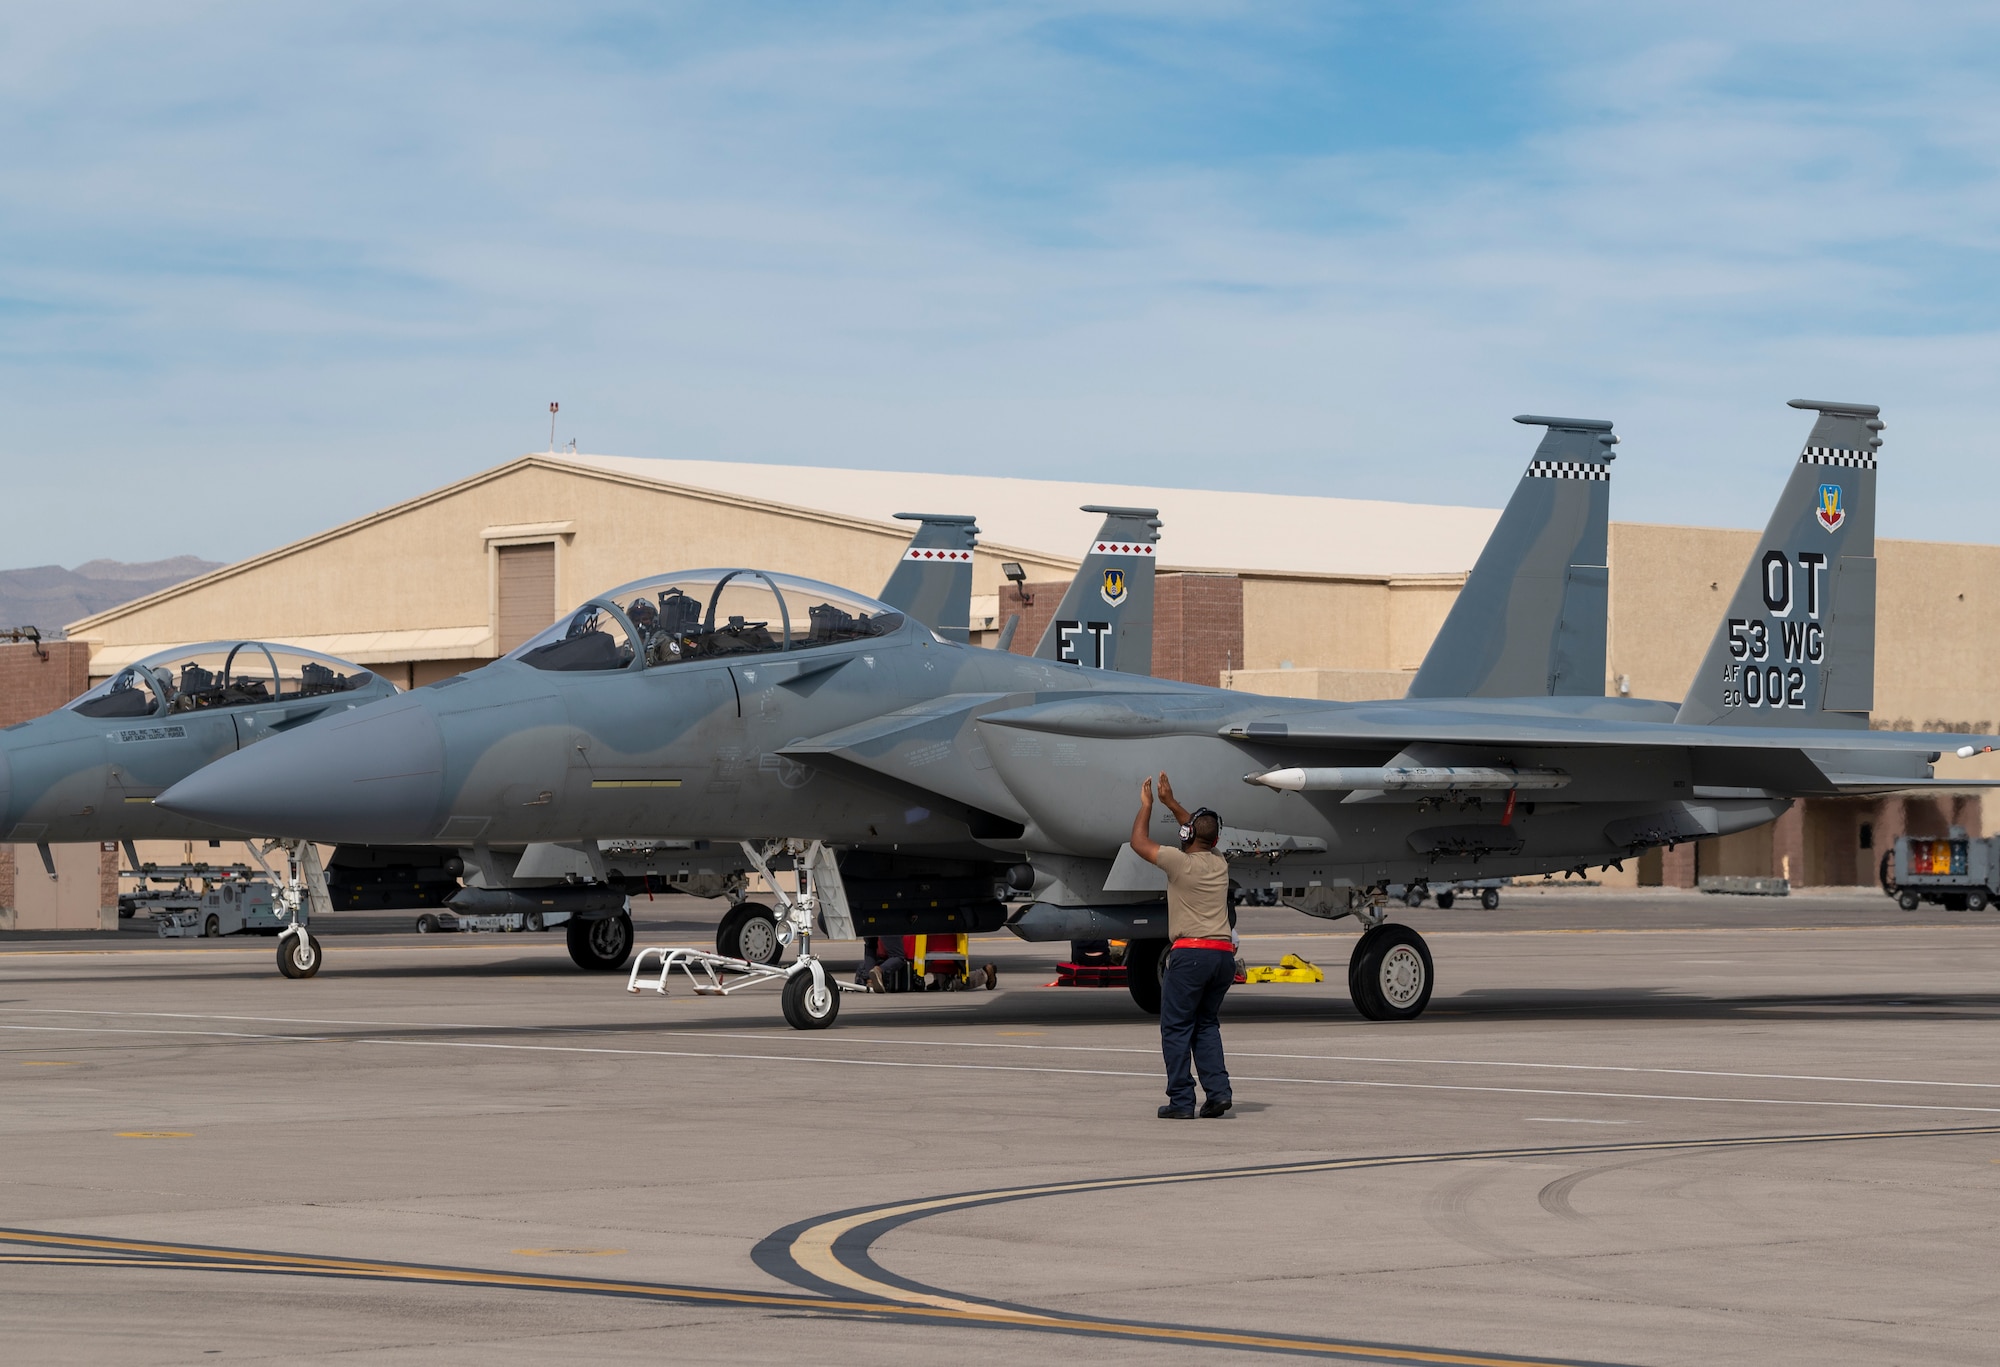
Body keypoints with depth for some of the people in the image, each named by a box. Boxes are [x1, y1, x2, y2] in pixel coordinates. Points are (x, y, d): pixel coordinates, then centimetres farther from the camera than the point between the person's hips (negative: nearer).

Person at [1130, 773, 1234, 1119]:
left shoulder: (1180, 862, -6)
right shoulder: (1220, 864, 11)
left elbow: (1139, 842, 7)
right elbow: (1203, 835, 33)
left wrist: (1146, 805, 20)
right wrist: (1171, 803, 37)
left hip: (1191, 952, -6)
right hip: (1224, 954, 6)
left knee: (1176, 1028, 1)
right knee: (1207, 1025, 16)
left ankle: (1181, 1101, -3)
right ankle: (1218, 1091, 3)